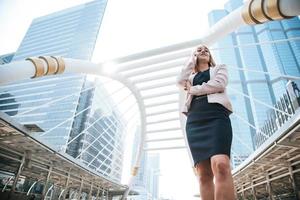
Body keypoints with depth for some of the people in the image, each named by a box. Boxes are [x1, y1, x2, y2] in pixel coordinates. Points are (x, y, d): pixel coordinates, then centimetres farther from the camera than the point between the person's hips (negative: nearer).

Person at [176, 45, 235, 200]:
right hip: (194, 120, 3)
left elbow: (219, 84, 3)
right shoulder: (191, 76, 32)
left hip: (216, 115, -2)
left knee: (220, 164, -28)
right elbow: (180, 81, 7)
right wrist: (192, 59, 19)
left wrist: (193, 89, 10)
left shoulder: (219, 68, 26)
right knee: (203, 174, -9)